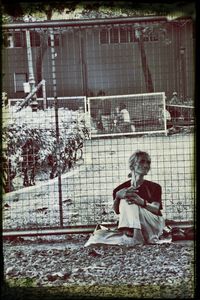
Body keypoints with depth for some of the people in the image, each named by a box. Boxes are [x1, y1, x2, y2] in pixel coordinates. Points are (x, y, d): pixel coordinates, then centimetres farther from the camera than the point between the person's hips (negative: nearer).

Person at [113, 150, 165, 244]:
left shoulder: (154, 187, 9)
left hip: (152, 227, -1)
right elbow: (116, 211, -6)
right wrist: (118, 196, -29)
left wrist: (141, 202, -32)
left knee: (132, 203, -26)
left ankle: (138, 241, -42)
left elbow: (156, 209, -9)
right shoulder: (122, 188, 8)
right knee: (125, 200, -24)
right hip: (129, 225, 1)